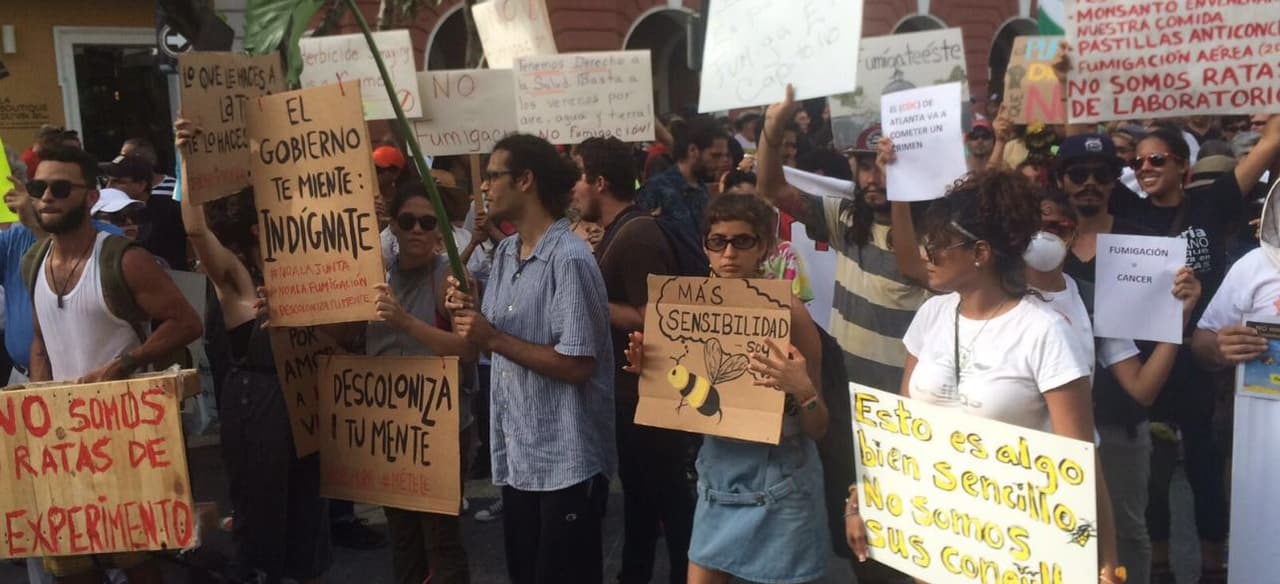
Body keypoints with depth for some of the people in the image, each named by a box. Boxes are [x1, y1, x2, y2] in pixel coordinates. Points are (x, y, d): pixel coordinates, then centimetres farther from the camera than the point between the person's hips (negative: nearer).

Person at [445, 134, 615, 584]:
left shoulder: (569, 259, -18)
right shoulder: (505, 252, 9)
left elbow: (579, 365, -22)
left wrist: (493, 339, -20)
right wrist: (470, 313, -5)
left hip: (565, 460, -8)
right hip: (517, 452, 9)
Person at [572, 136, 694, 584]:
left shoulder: (637, 235, -20)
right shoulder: (616, 233, 10)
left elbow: (649, 319, -26)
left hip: (648, 394, -10)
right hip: (629, 391, 10)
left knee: (669, 496, 2)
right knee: (638, 493, 20)